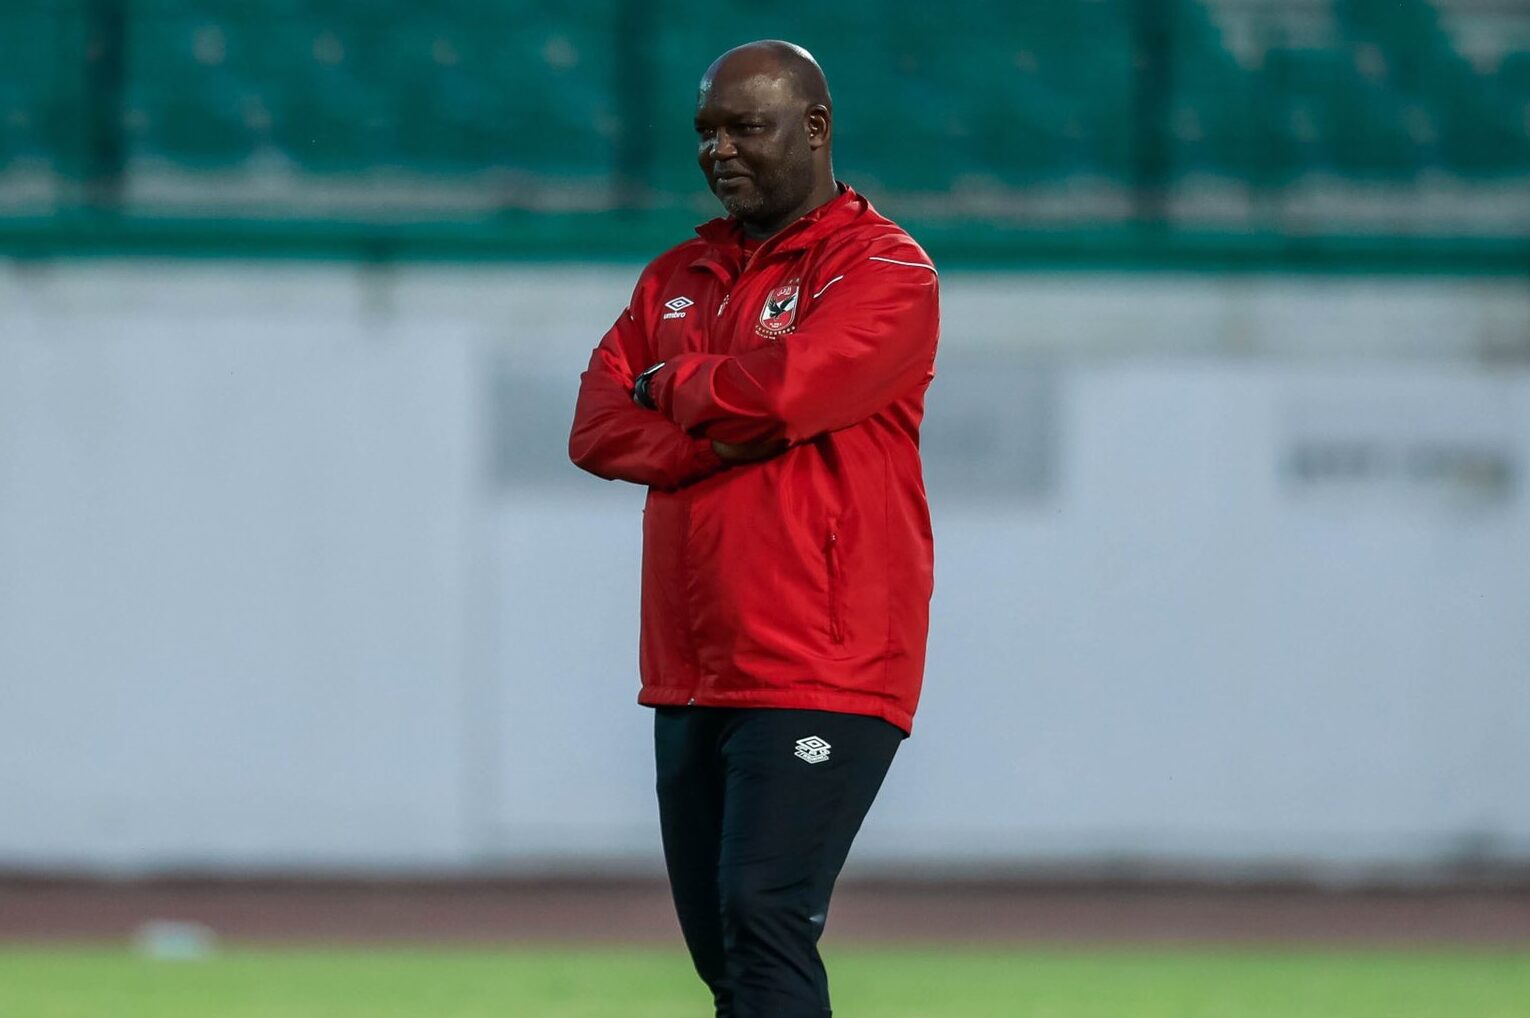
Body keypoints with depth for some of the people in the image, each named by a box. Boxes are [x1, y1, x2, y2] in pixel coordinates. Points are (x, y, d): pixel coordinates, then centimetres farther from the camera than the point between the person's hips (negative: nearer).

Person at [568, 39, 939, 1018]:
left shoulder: (883, 269, -4)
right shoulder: (678, 277, 18)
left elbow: (782, 388, -20)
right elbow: (598, 428, 7)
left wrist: (670, 386, 0)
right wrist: (719, 435, -11)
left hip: (820, 671, -8)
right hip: (690, 678, 8)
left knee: (763, 913, -19)